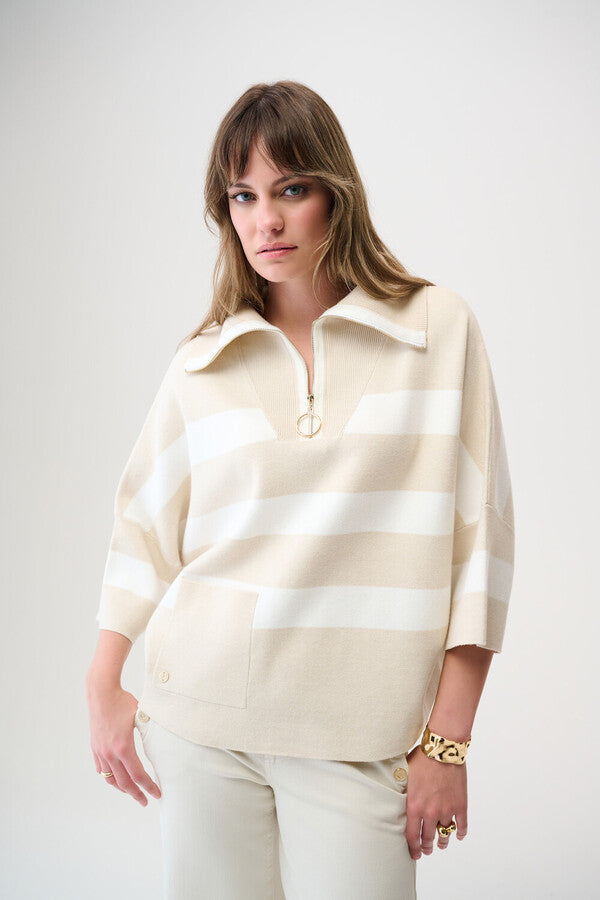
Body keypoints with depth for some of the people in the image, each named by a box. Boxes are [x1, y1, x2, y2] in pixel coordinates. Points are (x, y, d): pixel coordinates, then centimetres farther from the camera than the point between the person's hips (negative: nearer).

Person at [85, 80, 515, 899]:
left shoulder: (441, 330, -2)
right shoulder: (201, 364, 5)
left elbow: (477, 531, -3)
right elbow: (144, 525, 12)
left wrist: (447, 739, -5)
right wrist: (103, 686, 7)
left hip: (358, 736, -1)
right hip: (200, 713, 2)